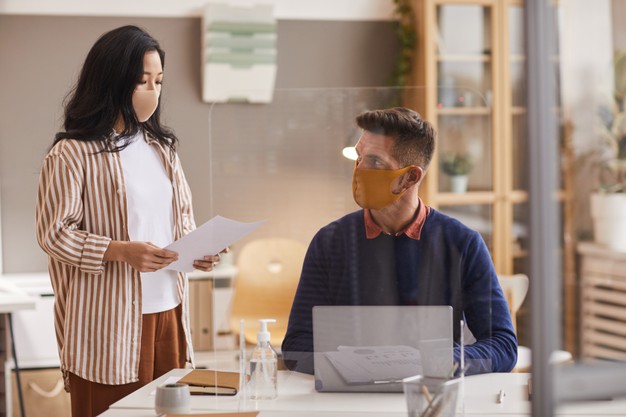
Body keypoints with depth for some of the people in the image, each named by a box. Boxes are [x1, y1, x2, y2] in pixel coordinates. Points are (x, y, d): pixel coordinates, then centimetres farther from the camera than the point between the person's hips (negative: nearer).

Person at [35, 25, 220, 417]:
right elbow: (55, 232, -10)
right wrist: (121, 252, -21)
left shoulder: (162, 146, 12)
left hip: (167, 311, 6)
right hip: (110, 324, -6)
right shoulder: (73, 153, -9)